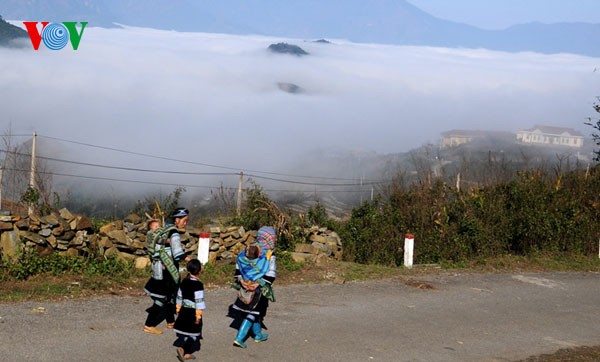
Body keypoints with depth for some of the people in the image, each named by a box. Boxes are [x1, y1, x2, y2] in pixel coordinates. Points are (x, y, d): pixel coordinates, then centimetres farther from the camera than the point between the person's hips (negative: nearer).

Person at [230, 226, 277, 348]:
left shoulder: (247, 250, 4)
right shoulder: (269, 255, -16)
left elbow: (238, 266, 9)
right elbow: (270, 274, -18)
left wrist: (238, 280, 13)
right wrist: (267, 288, -13)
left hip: (245, 286, 7)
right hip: (258, 288, -7)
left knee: (255, 311, 23)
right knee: (252, 313, 2)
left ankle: (258, 334, 38)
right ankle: (239, 338, -6)